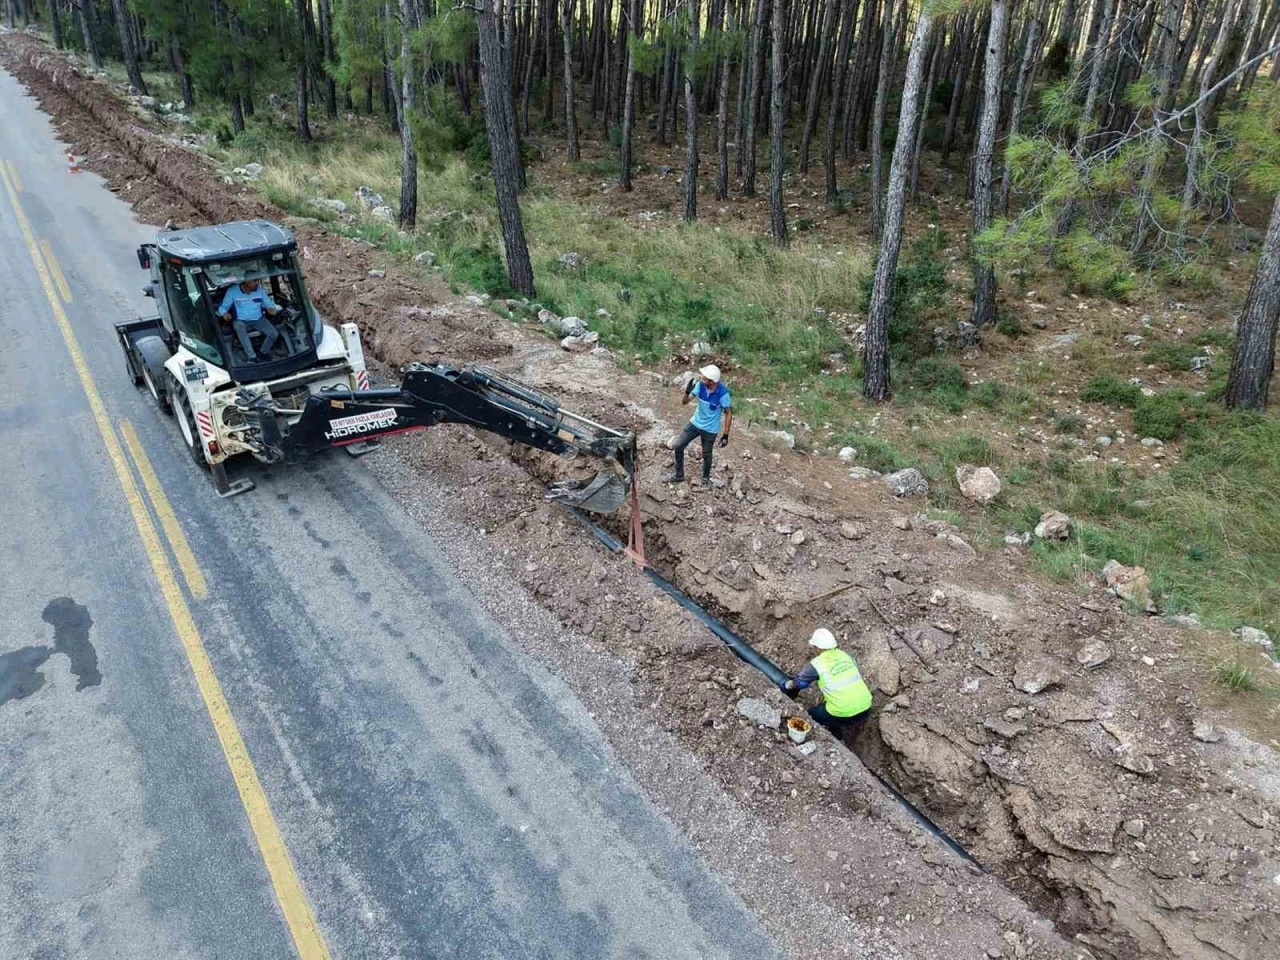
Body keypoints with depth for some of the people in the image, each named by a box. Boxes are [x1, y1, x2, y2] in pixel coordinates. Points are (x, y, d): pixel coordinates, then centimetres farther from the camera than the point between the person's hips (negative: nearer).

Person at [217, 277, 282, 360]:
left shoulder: (260, 289, -6)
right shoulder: (232, 291, -11)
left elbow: (268, 303, 5)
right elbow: (223, 307, -2)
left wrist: (272, 308, -19)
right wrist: (224, 313, -25)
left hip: (258, 319, 2)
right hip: (241, 321, -2)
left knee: (275, 334, -21)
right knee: (238, 326, -38)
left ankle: (264, 352, 8)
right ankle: (252, 357, -35)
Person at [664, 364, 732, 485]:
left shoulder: (723, 393, -29)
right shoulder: (700, 385, -18)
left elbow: (728, 413, -17)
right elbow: (683, 402, -12)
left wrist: (725, 435, -16)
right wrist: (687, 392, -34)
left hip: (710, 429, -4)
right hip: (695, 423, 4)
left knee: (706, 455, 14)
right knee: (678, 446, 6)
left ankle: (706, 478, 43)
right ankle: (679, 475, 27)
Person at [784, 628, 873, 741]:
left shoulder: (817, 664, -6)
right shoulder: (845, 655, 7)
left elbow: (799, 681, 8)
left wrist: (787, 685, 30)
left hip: (845, 714, -6)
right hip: (865, 707, 6)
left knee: (812, 714, 18)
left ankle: (837, 740, 20)